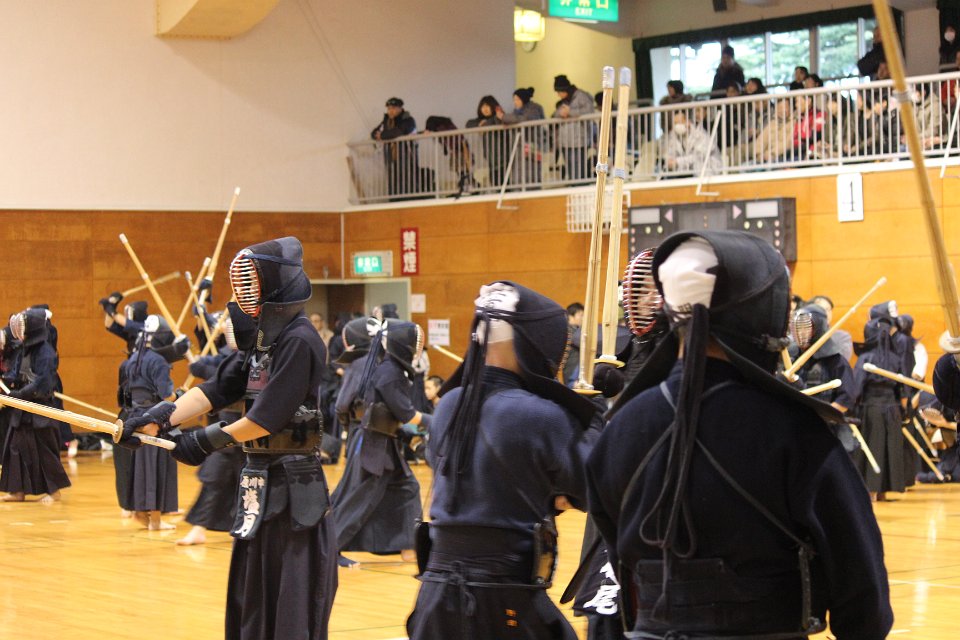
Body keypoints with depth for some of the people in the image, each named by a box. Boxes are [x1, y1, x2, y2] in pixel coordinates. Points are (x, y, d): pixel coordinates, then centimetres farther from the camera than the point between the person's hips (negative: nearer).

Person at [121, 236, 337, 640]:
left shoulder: (299, 341, -17)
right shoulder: (261, 336, 10)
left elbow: (268, 416, -20)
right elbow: (219, 389, 5)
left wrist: (207, 441, -12)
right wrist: (159, 418, -6)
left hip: (292, 484, -9)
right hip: (260, 478, 9)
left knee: (293, 591, -5)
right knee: (252, 590, 15)